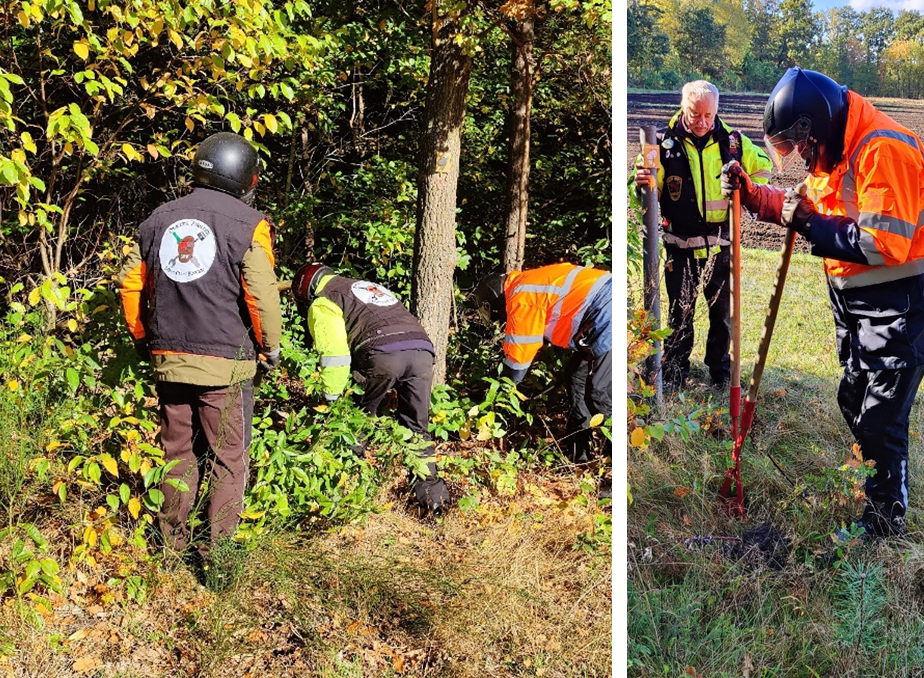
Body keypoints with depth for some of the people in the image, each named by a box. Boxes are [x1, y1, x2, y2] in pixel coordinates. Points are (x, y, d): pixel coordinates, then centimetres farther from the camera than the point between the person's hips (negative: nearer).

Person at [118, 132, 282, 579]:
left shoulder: (159, 219, 9)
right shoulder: (247, 224, -8)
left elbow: (130, 282, 12)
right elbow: (261, 294, -13)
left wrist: (142, 338, 23)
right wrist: (270, 347, 1)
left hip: (168, 358, 5)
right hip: (224, 361, -5)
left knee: (177, 450, 17)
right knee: (228, 458, 5)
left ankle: (172, 541, 26)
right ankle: (217, 551, 7)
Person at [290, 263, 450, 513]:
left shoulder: (323, 303, 15)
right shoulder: (368, 286, 39)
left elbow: (334, 354, 2)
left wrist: (331, 396, 11)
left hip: (383, 354, -6)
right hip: (422, 351, 6)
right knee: (416, 427, 13)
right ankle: (430, 488, 6)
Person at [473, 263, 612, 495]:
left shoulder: (521, 297, -8)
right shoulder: (530, 286, 21)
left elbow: (519, 353, -2)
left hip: (607, 314, -10)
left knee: (602, 396, -10)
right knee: (578, 379, 18)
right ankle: (577, 456, 25)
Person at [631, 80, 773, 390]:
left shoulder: (733, 141, -2)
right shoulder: (665, 142, -7)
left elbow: (763, 166, 17)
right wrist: (641, 183, -26)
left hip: (720, 241, 2)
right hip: (679, 243, -1)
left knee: (722, 307, 10)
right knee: (679, 310, 6)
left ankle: (720, 368, 26)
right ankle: (674, 373, 18)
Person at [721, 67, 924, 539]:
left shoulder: (885, 151, -26)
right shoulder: (830, 150, 5)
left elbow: (886, 245, -31)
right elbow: (804, 207, 15)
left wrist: (811, 224, -26)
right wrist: (752, 194, 1)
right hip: (850, 296, 10)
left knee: (880, 420, -5)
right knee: (853, 401, 21)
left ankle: (884, 525, 11)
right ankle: (873, 495, 40)